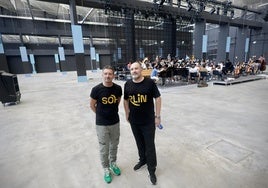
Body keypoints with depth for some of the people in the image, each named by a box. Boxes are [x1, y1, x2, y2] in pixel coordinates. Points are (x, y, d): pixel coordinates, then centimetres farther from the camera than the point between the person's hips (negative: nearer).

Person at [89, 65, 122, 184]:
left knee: (114, 145, 20)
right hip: (101, 124, -3)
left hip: (115, 122, 3)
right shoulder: (96, 89, -17)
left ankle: (113, 163, 45)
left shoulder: (118, 88, -9)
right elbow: (92, 105, -3)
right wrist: (101, 114, 8)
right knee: (104, 149, 12)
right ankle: (106, 169, 36)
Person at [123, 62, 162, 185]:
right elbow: (126, 100, 9)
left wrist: (157, 116, -8)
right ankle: (142, 160, 46)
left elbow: (158, 98, -8)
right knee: (139, 142, 21)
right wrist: (127, 114, 9)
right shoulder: (127, 84, -2)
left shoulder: (150, 82, -12)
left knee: (149, 145, 8)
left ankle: (151, 169, 27)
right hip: (134, 121, 4)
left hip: (148, 121, -3)